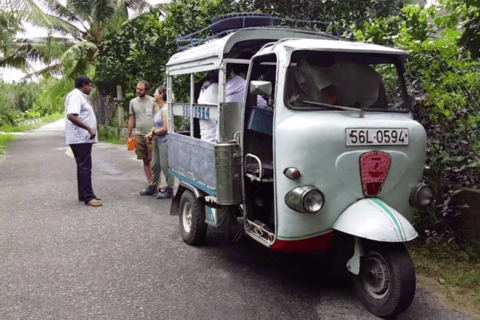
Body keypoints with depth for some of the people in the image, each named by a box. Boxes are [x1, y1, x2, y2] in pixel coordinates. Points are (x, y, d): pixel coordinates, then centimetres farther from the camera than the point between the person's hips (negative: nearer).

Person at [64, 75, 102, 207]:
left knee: (83, 167, 14)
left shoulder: (80, 96, 20)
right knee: (85, 168, -8)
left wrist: (90, 130, 18)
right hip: (80, 138, -11)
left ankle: (83, 195, 22)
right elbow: (71, 116, -26)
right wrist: (89, 128, -24)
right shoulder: (75, 96, -14)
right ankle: (88, 197, -5)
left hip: (83, 138, 11)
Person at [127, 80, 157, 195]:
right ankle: (151, 184, 12)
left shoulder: (152, 101, 0)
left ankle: (156, 184, -3)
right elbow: (131, 119, 17)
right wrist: (128, 136, 16)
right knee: (145, 161, 6)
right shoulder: (133, 102, 12)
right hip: (138, 135, 4)